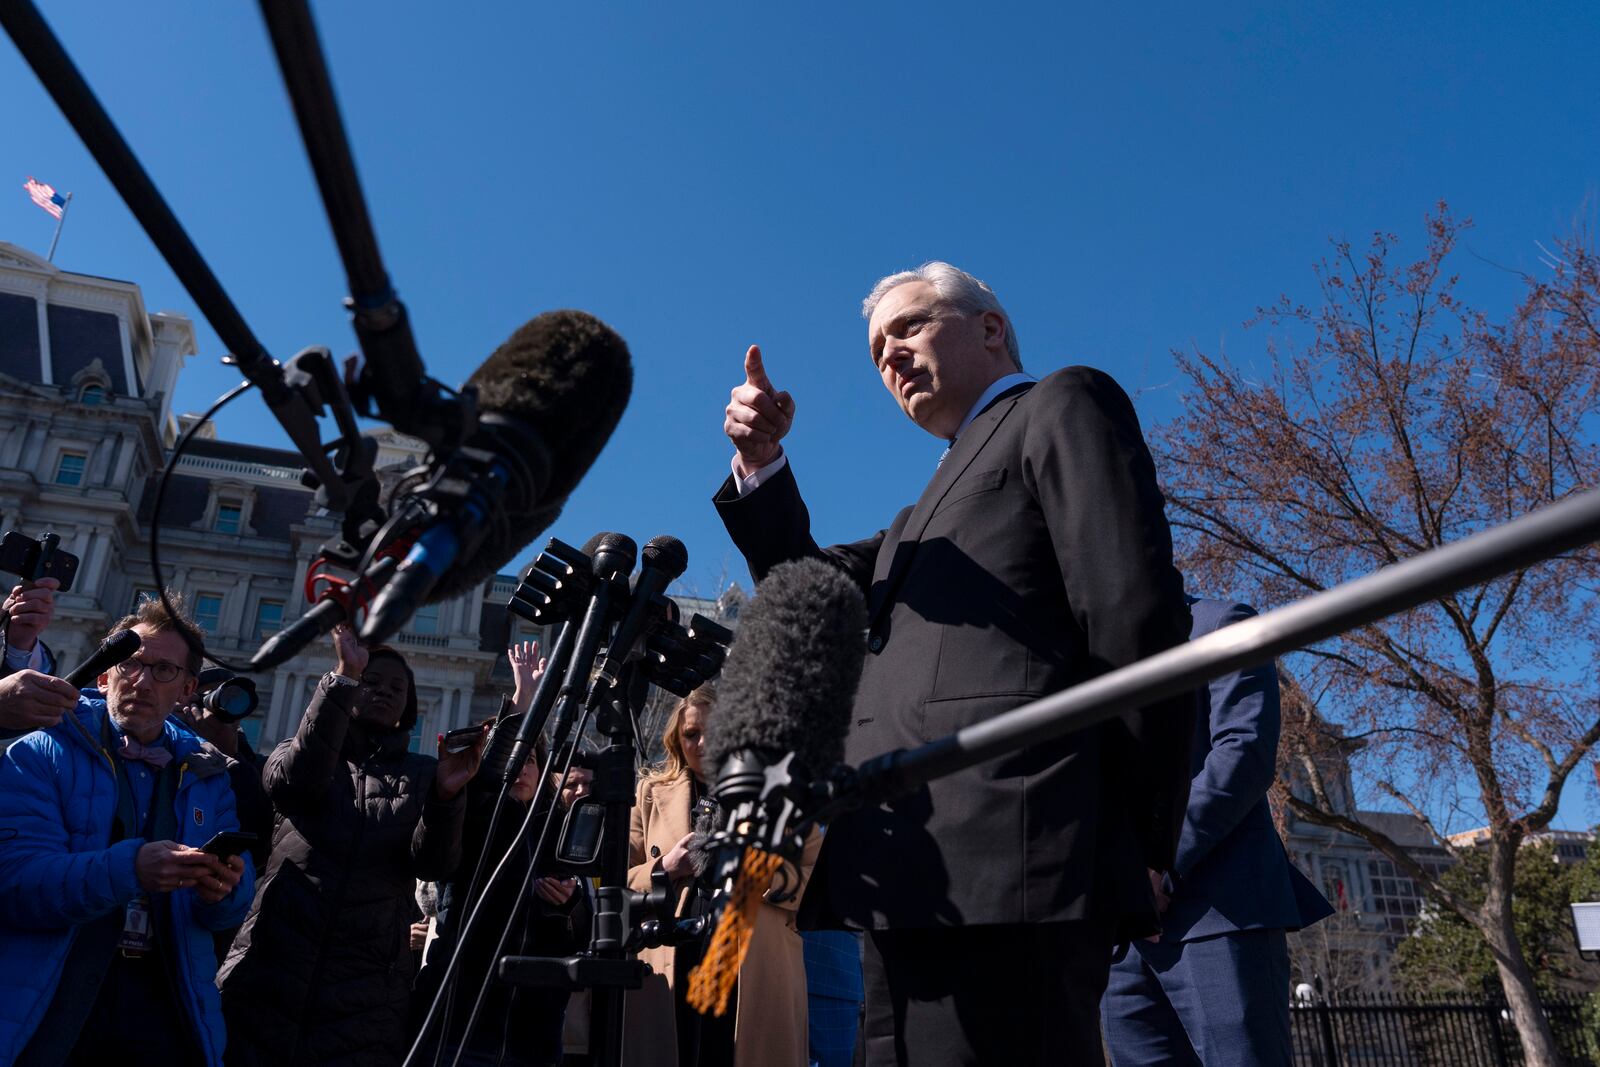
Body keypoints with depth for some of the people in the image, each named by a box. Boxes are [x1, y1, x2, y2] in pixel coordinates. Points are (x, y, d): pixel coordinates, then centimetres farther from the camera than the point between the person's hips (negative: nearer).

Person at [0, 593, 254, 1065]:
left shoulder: (206, 777, 9)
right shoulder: (43, 754, -1)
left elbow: (230, 908, 5)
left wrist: (224, 889, -18)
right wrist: (129, 869, -30)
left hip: (165, 1007, 3)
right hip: (46, 1006, -3)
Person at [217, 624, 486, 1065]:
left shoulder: (421, 774, 9)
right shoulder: (295, 755, 10)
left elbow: (434, 863, -7)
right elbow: (296, 780, -15)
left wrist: (446, 795, -27)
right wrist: (343, 678, -24)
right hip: (266, 981, 0)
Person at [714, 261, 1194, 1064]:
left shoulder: (1063, 405, 4)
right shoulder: (934, 503, 30)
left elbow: (1138, 619, -9)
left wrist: (1134, 844, -11)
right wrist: (762, 462, 11)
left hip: (999, 872, -9)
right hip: (921, 882, 9)